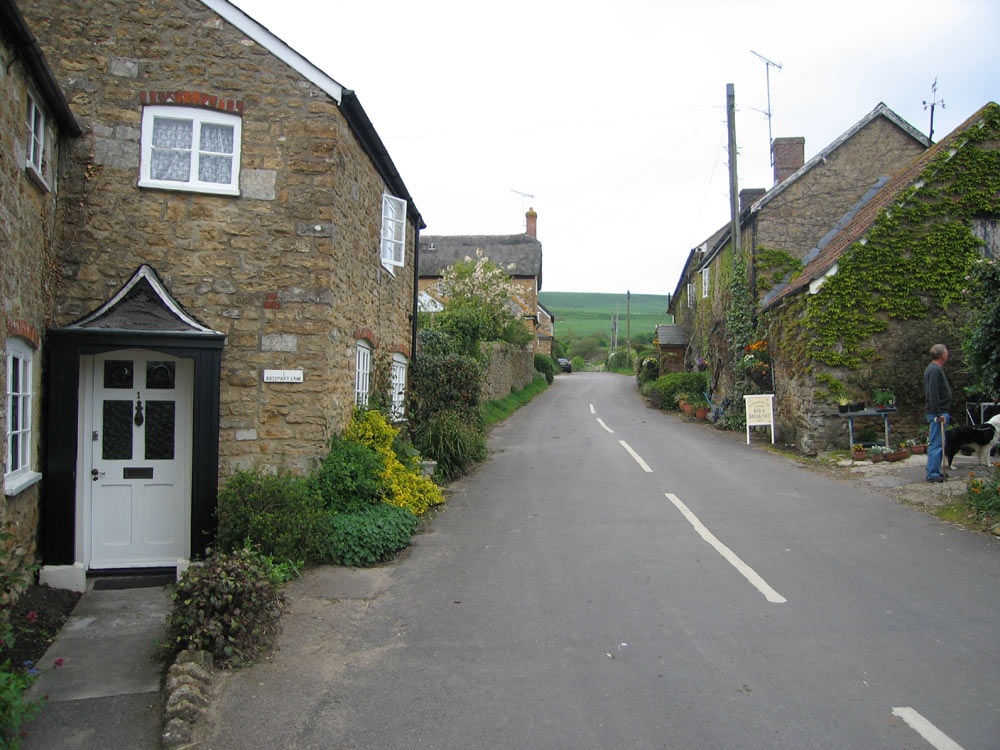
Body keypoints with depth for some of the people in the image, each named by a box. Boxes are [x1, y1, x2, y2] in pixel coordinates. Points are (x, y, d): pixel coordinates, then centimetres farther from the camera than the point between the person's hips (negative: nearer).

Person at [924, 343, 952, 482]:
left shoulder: (935, 369, 18)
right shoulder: (935, 370, -15)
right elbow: (933, 394, -22)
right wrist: (938, 414, -23)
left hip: (940, 412, 11)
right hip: (938, 413, -11)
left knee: (938, 443, 14)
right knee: (936, 444, -8)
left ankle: (935, 471, 21)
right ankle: (932, 474, -6)